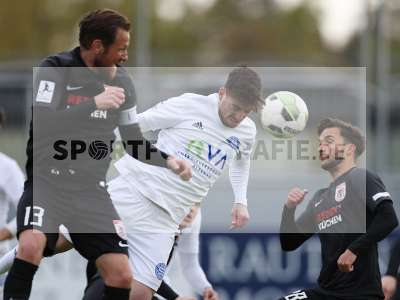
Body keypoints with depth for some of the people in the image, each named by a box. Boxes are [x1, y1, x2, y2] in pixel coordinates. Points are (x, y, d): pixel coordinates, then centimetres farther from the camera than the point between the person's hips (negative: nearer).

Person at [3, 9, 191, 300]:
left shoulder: (121, 81, 5)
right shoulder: (55, 70, -11)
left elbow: (135, 142, 14)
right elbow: (41, 123, -26)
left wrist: (167, 161, -3)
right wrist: (94, 104, -31)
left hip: (92, 189, 5)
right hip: (47, 181, -5)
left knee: (122, 275, -4)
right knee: (31, 245, -33)